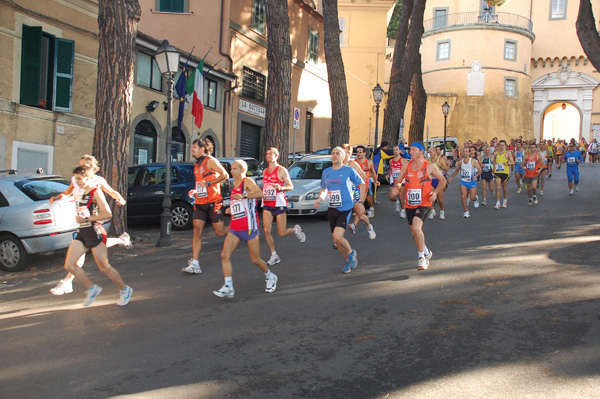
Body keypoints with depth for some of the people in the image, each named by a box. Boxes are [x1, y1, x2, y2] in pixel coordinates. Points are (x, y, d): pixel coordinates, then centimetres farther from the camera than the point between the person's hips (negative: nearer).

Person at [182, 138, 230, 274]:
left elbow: (225, 175, -13)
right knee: (197, 231, -4)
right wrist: (194, 191, 10)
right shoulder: (197, 165, 18)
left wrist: (208, 183, -18)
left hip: (213, 202, -7)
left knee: (220, 232, -2)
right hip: (200, 203, 7)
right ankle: (195, 264, -6)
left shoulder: (210, 160, -6)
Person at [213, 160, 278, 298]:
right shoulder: (234, 184, 16)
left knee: (255, 260, 2)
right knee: (225, 255, -9)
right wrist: (231, 209, 13)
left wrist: (243, 196, -37)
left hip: (249, 227, -7)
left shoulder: (247, 181, -8)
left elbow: (260, 193, -27)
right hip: (235, 228, 7)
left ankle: (270, 277, 29)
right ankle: (228, 288, -7)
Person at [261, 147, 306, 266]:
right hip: (267, 204, 5)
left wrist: (281, 188, -23)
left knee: (282, 233, -3)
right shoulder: (265, 171, 15)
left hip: (279, 204, -5)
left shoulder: (281, 170, -4)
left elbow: (291, 186, -4)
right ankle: (274, 256, 5)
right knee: (266, 230, -6)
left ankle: (296, 230, 30)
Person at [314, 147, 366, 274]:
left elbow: (362, 185, 4)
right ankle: (348, 261, 32)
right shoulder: (326, 172, 9)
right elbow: (323, 190, 21)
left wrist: (361, 202, -6)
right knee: (336, 240, 9)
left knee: (338, 237, -20)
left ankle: (351, 253, 9)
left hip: (345, 209, -5)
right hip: (332, 209, 5)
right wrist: (319, 199, 1)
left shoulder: (349, 170, -5)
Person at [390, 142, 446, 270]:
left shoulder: (430, 166, -4)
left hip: (424, 203, -5)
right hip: (410, 204, 5)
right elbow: (398, 181, 14)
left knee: (416, 227, -26)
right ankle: (426, 252, 41)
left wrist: (435, 192, -9)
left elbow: (442, 180, 6)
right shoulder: (406, 166, 6)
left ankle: (421, 257, -9)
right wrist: (396, 187, -10)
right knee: (415, 232, 15)